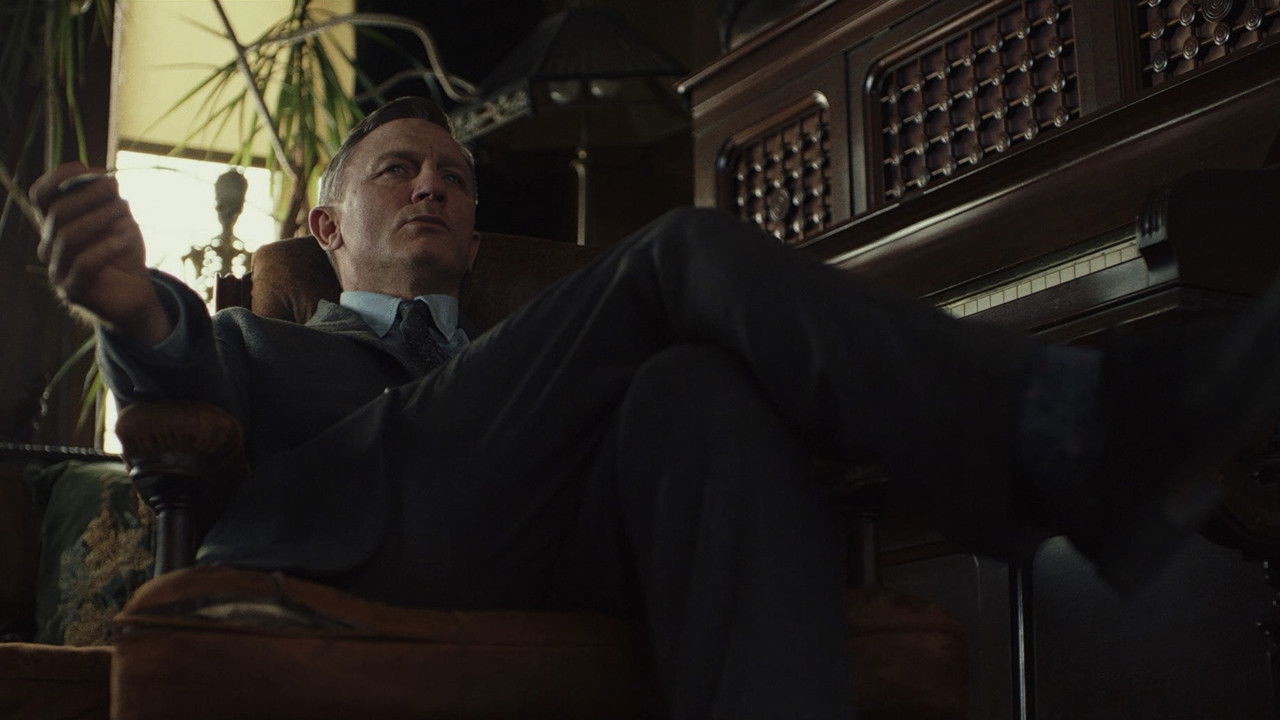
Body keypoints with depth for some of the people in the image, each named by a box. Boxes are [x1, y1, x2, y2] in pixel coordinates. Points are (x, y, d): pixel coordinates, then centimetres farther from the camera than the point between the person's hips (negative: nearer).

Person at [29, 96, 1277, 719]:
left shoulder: (504, 358, 43)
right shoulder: (273, 346, 34)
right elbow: (193, 380, 7)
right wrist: (137, 306, -17)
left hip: (564, 554, 3)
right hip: (389, 533, -3)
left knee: (700, 389, -30)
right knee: (690, 251, -15)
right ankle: (1064, 430, -30)